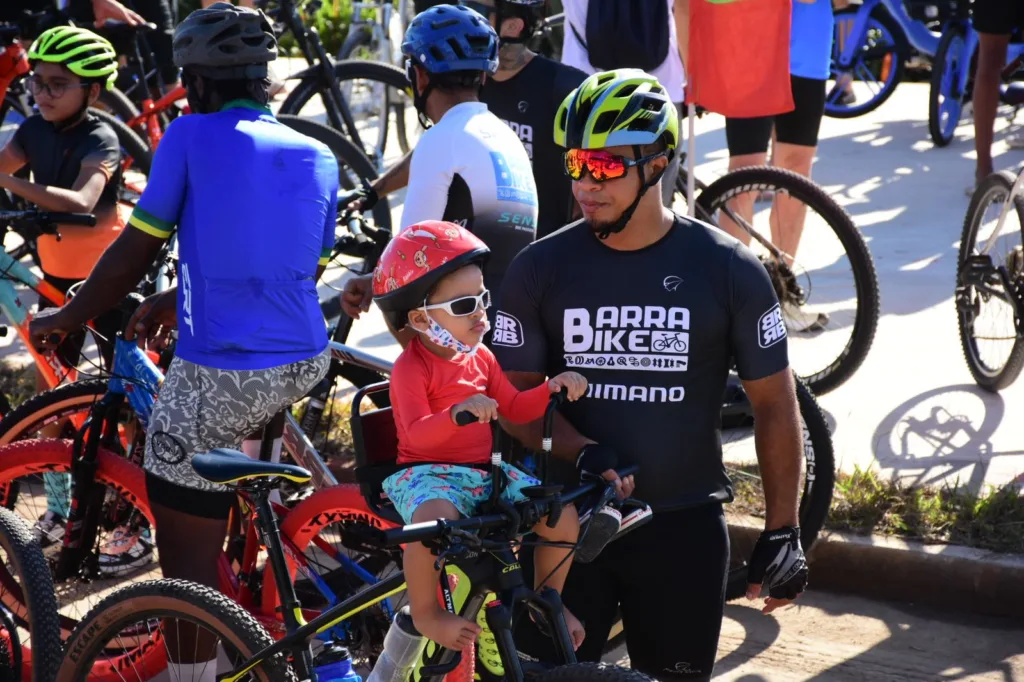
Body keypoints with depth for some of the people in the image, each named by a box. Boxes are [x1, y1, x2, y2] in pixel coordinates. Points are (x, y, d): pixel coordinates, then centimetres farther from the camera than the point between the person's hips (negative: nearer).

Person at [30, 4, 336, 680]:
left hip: (219, 379, -6)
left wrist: (66, 318, 15)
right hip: (306, 367, 6)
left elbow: (134, 251, -2)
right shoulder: (319, 157, 10)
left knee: (187, 546, 4)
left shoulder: (192, 136, -4)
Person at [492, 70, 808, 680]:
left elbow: (774, 403, 0)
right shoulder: (540, 269, -3)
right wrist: (581, 453, -19)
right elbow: (520, 391, 1)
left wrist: (783, 530, -2)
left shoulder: (729, 271, -6)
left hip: (685, 524, -1)